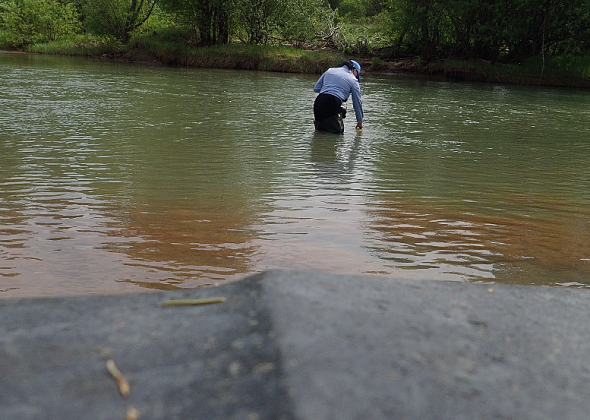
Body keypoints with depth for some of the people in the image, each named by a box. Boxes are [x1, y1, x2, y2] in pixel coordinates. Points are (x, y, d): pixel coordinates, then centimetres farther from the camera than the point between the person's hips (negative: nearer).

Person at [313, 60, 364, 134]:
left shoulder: (330, 70, 22)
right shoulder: (353, 80, 12)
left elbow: (316, 89, 19)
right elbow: (357, 102, 17)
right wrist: (360, 122, 26)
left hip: (318, 102, 5)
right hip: (333, 103, -5)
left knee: (320, 128, 21)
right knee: (338, 131, 3)